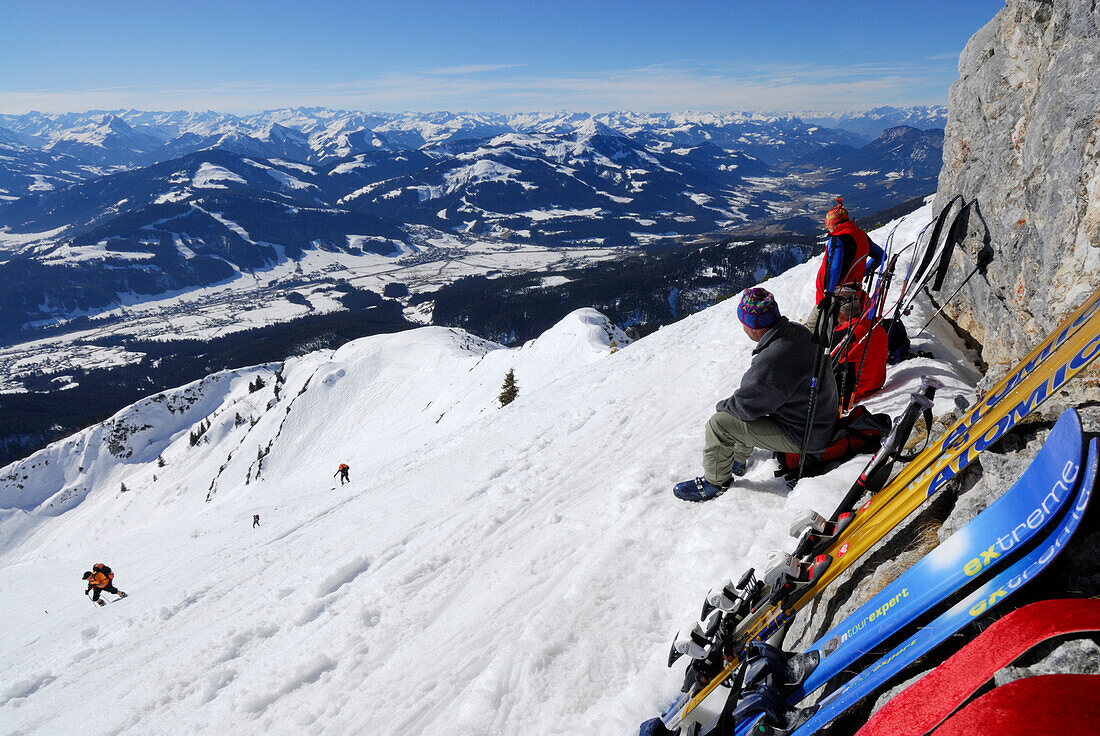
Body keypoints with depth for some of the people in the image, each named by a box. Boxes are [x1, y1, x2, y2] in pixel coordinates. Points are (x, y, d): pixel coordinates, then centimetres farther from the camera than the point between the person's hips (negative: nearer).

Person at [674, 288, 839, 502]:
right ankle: (737, 460, 38)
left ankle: (715, 481, 12)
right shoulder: (797, 331, -5)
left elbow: (746, 406, -20)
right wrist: (731, 403, 11)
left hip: (802, 435, -9)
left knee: (719, 424, -10)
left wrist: (721, 407, 1)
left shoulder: (772, 360, -34)